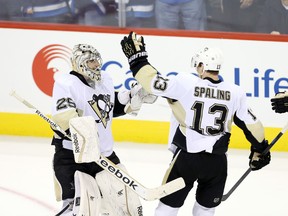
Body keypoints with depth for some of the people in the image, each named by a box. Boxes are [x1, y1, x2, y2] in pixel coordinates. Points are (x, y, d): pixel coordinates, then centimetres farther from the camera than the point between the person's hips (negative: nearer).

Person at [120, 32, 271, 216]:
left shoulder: (186, 83, -12)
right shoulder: (235, 93, -2)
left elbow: (153, 83, -12)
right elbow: (252, 125, 6)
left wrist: (138, 58, 0)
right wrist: (260, 149, 21)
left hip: (186, 158, -3)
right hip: (217, 162, 3)